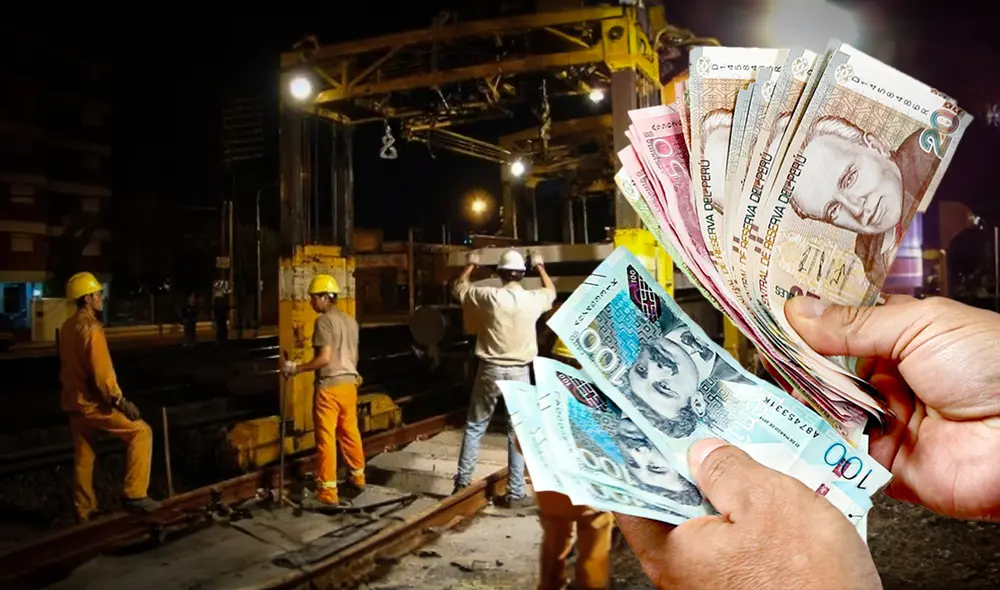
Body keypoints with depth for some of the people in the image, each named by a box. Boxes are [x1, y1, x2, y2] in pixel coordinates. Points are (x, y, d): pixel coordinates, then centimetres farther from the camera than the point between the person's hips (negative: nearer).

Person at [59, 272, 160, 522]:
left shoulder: (67, 327, 11)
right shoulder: (91, 328, -19)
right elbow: (101, 372, -23)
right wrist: (120, 400, -18)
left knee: (83, 457, 16)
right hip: (93, 402, -9)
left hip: (74, 401, 10)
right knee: (140, 431, -3)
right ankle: (134, 495, -4)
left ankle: (84, 510, 25)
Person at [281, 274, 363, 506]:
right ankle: (358, 476, 33)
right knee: (350, 432, 20)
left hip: (329, 386, -8)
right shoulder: (351, 321, 11)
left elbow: (324, 358, -20)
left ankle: (328, 491, 3)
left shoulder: (324, 321, -14)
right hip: (349, 383, 8)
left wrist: (296, 368, -13)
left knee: (326, 438, -1)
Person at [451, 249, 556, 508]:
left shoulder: (488, 296, -8)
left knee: (475, 426, 14)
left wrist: (471, 265, 29)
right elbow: (551, 291, 21)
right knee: (517, 432, 5)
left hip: (490, 370, 0)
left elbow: (459, 288, 12)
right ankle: (515, 493, 8)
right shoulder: (533, 299, -4)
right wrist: (541, 266, 36)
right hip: (519, 372, 0)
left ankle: (463, 480, 20)